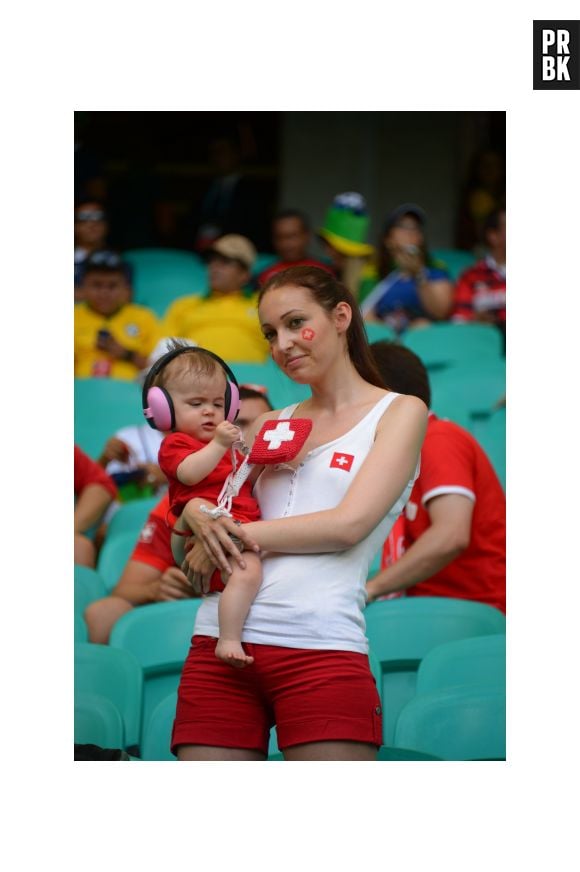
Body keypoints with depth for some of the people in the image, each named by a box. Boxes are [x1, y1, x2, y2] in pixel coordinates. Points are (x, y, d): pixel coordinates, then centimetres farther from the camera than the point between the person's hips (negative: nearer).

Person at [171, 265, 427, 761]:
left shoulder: (399, 412, 7)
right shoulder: (269, 426, 22)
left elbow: (348, 524, -5)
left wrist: (236, 533, -3)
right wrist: (199, 515, -5)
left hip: (320, 648, -4)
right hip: (220, 643, 4)